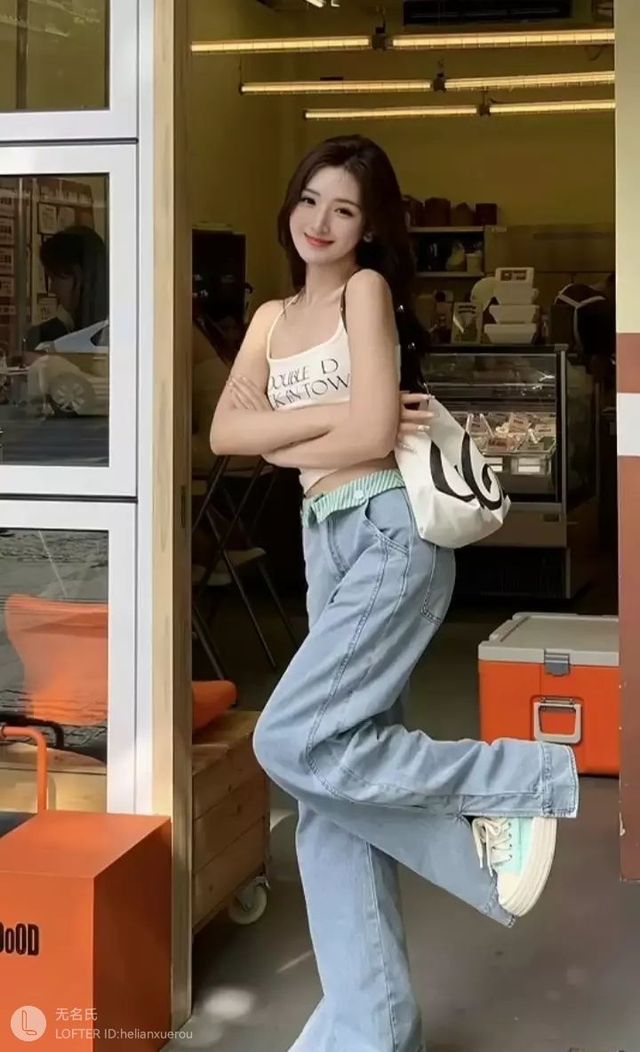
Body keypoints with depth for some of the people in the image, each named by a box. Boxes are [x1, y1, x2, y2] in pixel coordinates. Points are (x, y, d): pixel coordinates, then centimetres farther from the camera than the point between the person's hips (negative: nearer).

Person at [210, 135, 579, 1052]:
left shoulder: (367, 288, -3)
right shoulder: (272, 316, 17)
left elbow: (373, 433, -15)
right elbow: (224, 432, 2)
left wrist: (286, 446, 1)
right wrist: (331, 417, -8)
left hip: (392, 534, -7)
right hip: (325, 544, 7)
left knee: (294, 743, -17)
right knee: (328, 788, 3)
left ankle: (524, 782, -3)